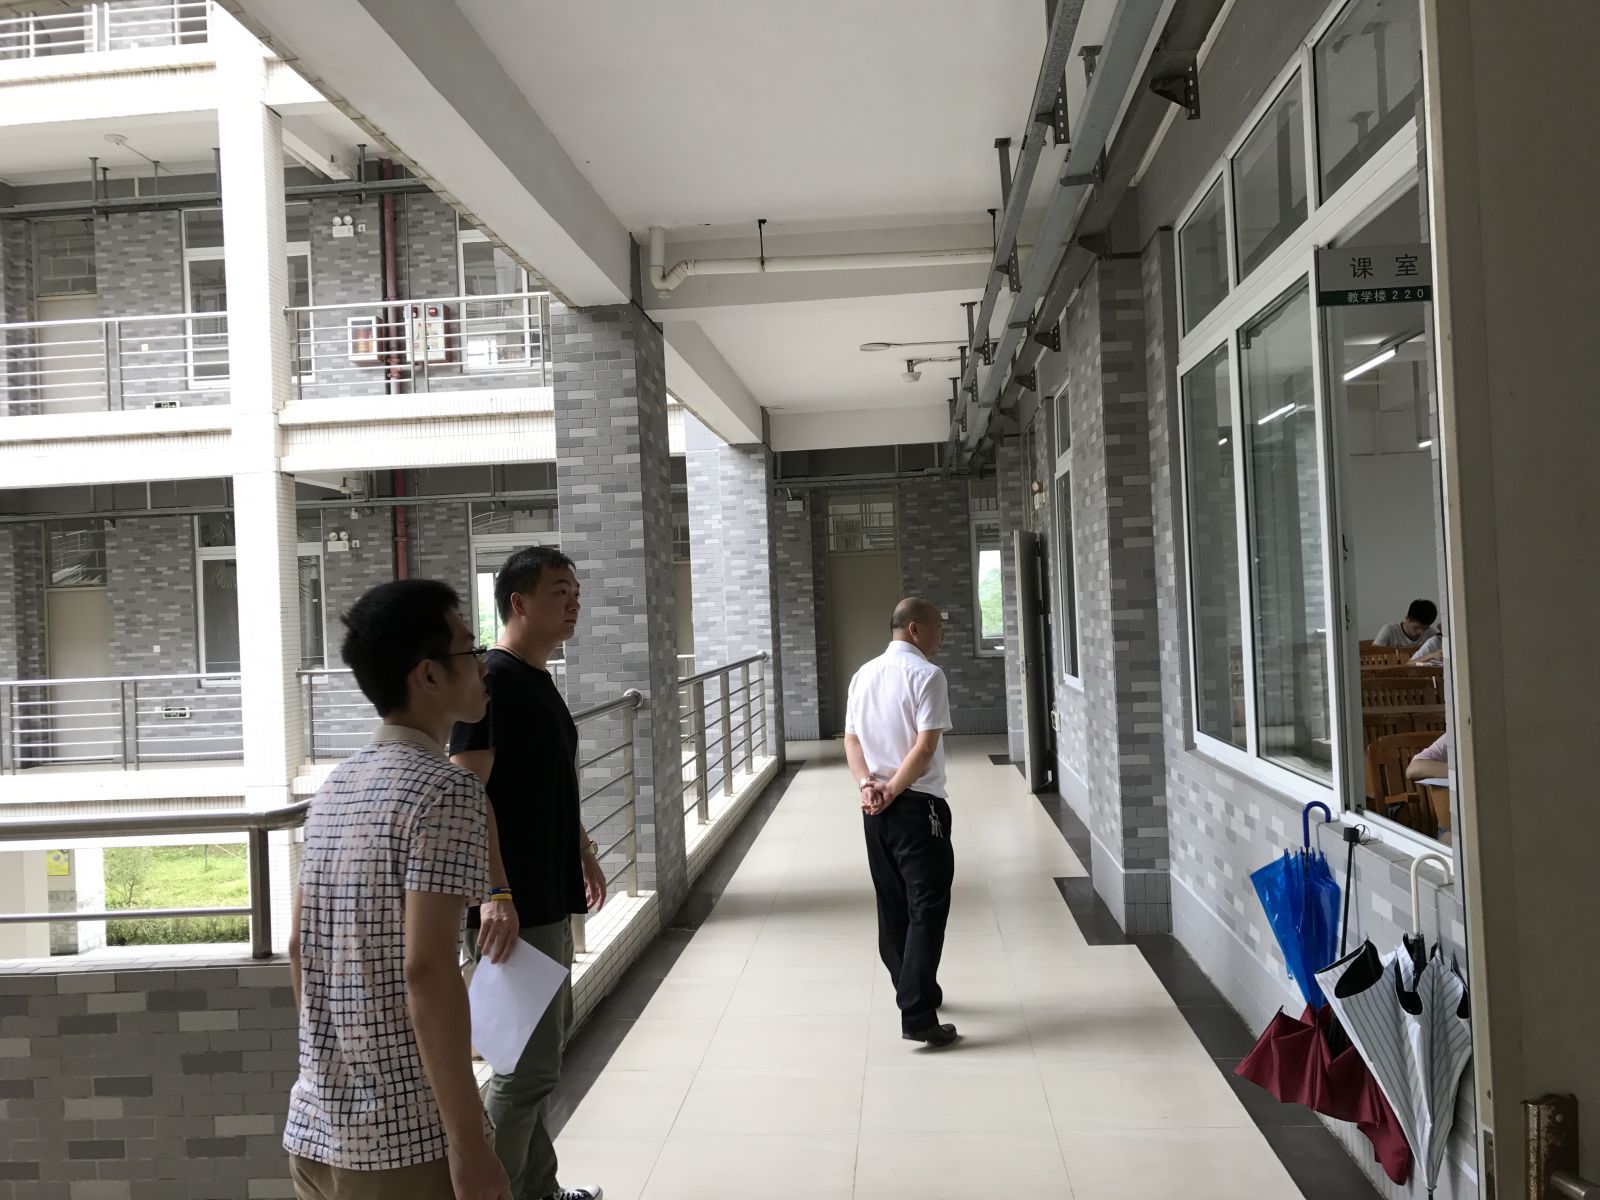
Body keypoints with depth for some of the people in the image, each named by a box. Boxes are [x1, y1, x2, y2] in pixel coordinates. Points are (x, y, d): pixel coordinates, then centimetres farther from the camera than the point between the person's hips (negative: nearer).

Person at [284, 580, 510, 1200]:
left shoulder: (334, 788, 8)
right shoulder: (445, 788, -16)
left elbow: (300, 949, 14)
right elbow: (426, 970, -22)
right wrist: (470, 1145, -19)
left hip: (314, 1130, 7)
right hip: (411, 1139, -7)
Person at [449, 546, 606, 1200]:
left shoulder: (540, 680, 13)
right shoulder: (493, 680, -16)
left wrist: (583, 854, 28)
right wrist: (494, 894, -29)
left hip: (548, 901, 10)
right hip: (511, 909, -10)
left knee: (546, 1044, 19)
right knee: (529, 1065, -6)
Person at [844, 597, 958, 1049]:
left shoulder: (864, 675, 12)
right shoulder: (926, 675, -11)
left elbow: (852, 740, 10)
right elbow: (926, 745, -18)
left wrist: (867, 783, -3)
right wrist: (892, 790, -12)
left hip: (874, 809, 8)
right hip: (918, 807, -7)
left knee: (892, 907, 16)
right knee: (927, 910, -4)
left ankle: (915, 992, 31)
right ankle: (917, 1017, -8)